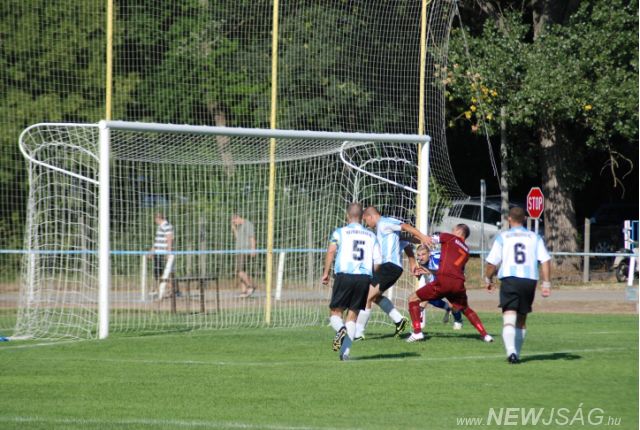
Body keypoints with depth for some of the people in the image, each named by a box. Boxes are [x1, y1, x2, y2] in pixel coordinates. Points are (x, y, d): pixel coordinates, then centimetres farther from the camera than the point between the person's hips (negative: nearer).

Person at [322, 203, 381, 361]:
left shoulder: (340, 232, 8)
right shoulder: (371, 236, 17)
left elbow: (331, 250, -10)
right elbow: (377, 263, 11)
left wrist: (326, 273, -10)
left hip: (344, 275, -2)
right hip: (365, 277, 2)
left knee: (336, 312, 9)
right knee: (353, 315, 11)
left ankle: (341, 329, -25)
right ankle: (345, 352, -1)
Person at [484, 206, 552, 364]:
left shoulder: (502, 237, 6)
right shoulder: (534, 237, 11)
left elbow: (492, 262, 3)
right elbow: (545, 260, 2)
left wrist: (488, 279, 19)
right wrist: (546, 283, 4)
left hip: (509, 279, -3)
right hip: (530, 280, 3)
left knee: (509, 317, -11)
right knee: (522, 319, 17)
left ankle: (511, 351, -31)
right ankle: (516, 353, 24)